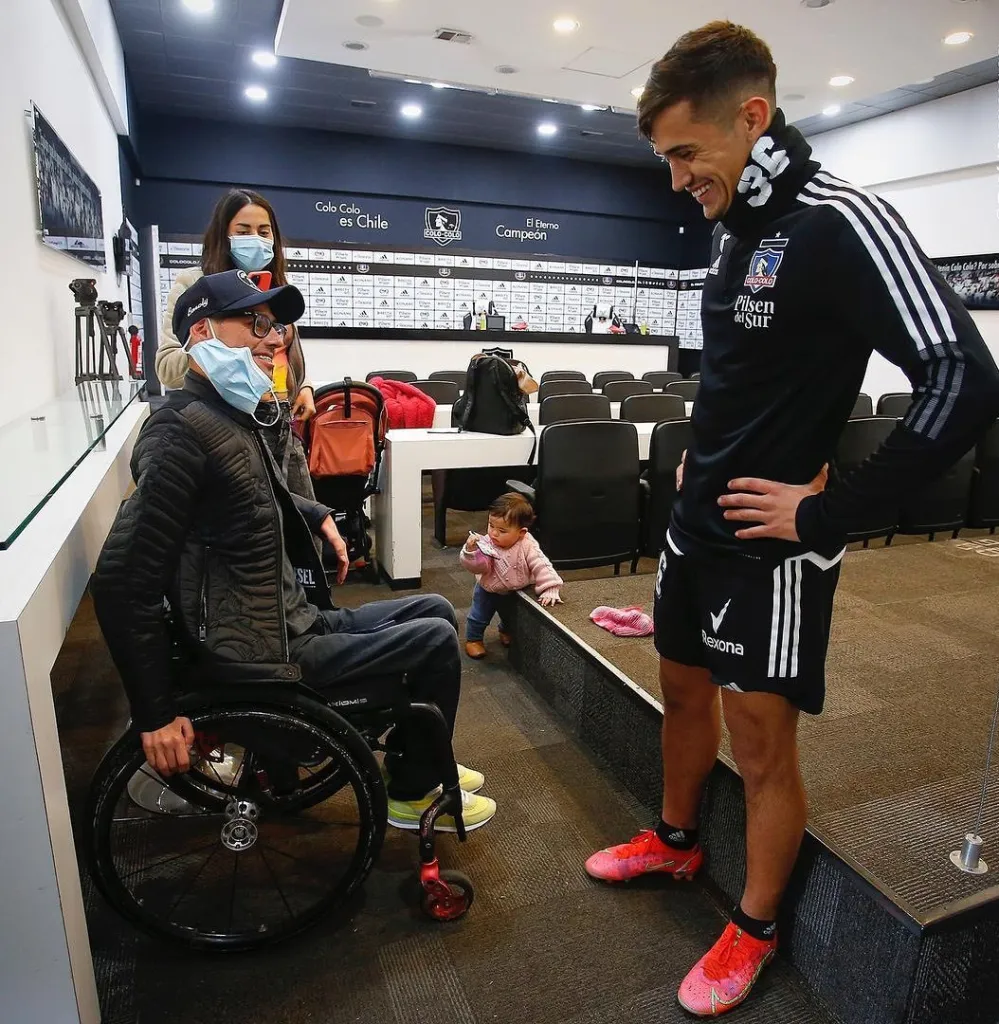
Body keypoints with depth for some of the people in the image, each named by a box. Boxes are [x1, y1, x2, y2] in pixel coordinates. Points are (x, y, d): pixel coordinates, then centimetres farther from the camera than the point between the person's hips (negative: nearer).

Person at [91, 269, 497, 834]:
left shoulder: (232, 417, 9)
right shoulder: (184, 430, -22)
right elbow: (123, 583, -24)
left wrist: (318, 515, 16)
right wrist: (157, 714, -21)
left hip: (295, 618, 10)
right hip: (265, 654, -10)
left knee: (436, 610, 14)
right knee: (436, 640, -7)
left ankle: (418, 760, 30)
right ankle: (414, 794, 15)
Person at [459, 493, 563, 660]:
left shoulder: (527, 546, -30)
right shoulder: (486, 544, -30)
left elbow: (541, 566, -29)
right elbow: (477, 566, -36)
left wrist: (550, 590, -36)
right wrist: (471, 551, -55)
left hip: (514, 592, 2)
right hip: (488, 590, -2)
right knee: (479, 616, 13)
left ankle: (505, 631, 60)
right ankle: (473, 639, 41)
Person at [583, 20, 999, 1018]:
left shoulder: (838, 224, -17)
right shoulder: (731, 226, 9)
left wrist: (826, 512, -21)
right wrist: (699, 451, 11)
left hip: (769, 546, -8)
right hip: (696, 523, 8)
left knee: (761, 744, 6)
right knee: (683, 691, 21)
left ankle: (753, 930, 31)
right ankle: (674, 840, 46)